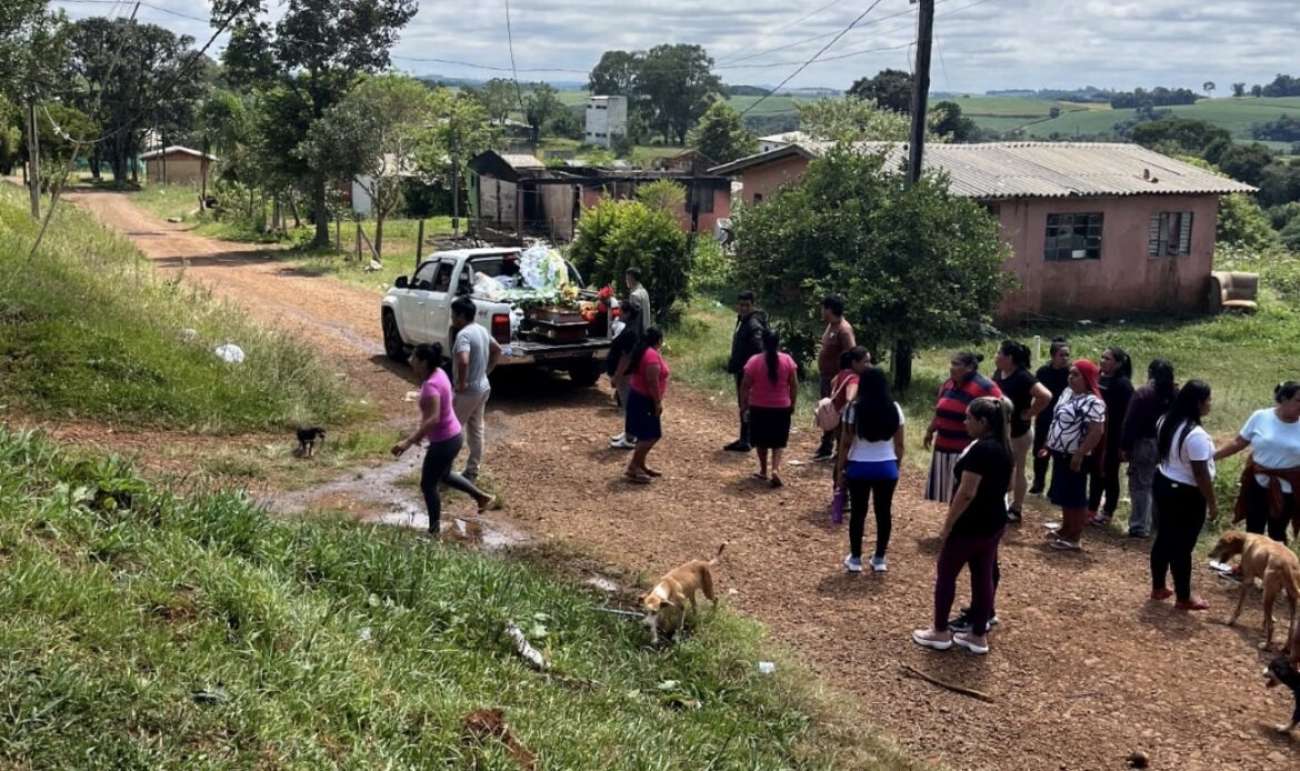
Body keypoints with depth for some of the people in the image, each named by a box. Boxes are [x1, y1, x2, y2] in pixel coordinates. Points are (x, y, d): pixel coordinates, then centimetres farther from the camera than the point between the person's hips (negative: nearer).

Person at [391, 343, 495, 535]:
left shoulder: (431, 385, -28)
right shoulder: (438, 373, 1)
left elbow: (433, 419, -36)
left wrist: (409, 442, -38)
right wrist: (420, 430, 21)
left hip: (443, 442, -9)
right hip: (453, 436, 9)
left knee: (428, 485, 8)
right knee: (444, 475, 30)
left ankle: (434, 530, 22)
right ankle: (483, 497, 37)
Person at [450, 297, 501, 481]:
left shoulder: (464, 335, -22)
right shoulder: (482, 330, 7)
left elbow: (463, 361, -37)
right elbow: (497, 350, 21)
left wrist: (461, 385, -24)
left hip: (468, 391, -9)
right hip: (483, 388, 9)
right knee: (476, 430, 14)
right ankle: (471, 471, 22)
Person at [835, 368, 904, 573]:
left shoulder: (854, 408, -9)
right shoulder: (894, 408, -1)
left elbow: (846, 443, -7)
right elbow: (900, 443, 3)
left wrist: (840, 469, 2)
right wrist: (897, 465, 16)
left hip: (859, 467, -2)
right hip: (886, 468, 2)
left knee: (858, 512, 8)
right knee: (884, 512, 10)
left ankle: (855, 559, 15)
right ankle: (879, 559, 17)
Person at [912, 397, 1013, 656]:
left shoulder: (980, 450, -23)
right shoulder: (1005, 448, 5)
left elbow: (966, 493, -24)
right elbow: (1007, 485, 17)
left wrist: (947, 525, -18)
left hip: (970, 525, -9)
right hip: (995, 522, 9)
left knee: (946, 574, 7)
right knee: (983, 576, 13)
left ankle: (940, 633, 16)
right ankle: (979, 636, 20)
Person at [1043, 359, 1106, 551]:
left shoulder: (1092, 402, -20)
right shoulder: (1068, 393, 9)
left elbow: (1097, 431, -25)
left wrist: (1080, 455, -26)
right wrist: (1050, 444, 18)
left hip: (1074, 457, -9)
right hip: (1061, 453, 9)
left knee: (1075, 496, -1)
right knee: (1064, 494, 18)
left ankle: (1074, 538, 7)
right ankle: (1065, 529, 31)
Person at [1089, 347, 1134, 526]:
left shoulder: (1123, 385, -14)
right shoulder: (1098, 379, 4)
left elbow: (1125, 416, -16)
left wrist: (1123, 442, -19)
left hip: (1113, 438, -6)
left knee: (1110, 475, 6)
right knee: (1095, 473, 14)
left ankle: (1107, 513, 17)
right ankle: (1092, 510, 24)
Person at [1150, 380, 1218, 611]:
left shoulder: (1166, 422, 1)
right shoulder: (1196, 435, -26)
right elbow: (1201, 474, -24)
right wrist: (1212, 503, -14)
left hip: (1163, 484, 8)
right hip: (1186, 494, -8)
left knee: (1164, 538, 18)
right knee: (1183, 546, 3)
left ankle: (1158, 588, 30)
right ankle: (1184, 598, 16)